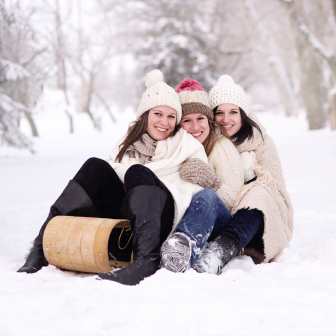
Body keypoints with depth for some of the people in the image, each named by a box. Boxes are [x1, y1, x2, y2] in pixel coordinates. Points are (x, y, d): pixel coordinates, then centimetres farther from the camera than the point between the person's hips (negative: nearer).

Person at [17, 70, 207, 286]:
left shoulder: (188, 145, 15)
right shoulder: (126, 146, 24)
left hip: (159, 227, -3)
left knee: (138, 172, -27)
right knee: (97, 167, -17)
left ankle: (146, 261, -44)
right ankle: (44, 248, -23)